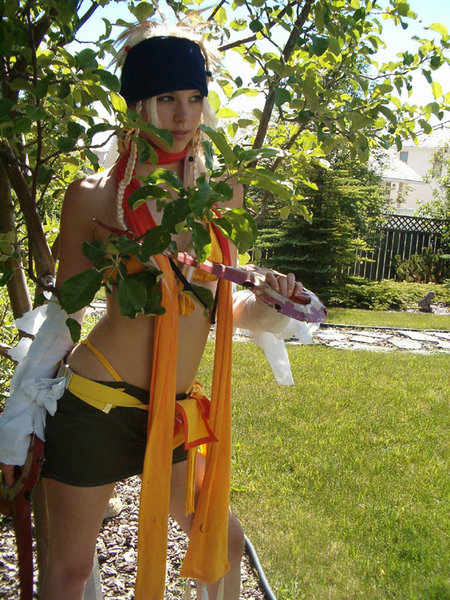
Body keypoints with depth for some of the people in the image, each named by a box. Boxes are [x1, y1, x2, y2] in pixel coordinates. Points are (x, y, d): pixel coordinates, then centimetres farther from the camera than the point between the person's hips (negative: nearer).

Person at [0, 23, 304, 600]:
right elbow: (63, 312, 0)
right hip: (95, 403, -4)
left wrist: (265, 301, -4)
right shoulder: (96, 194, -6)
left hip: (176, 415, 5)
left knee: (223, 540, 20)